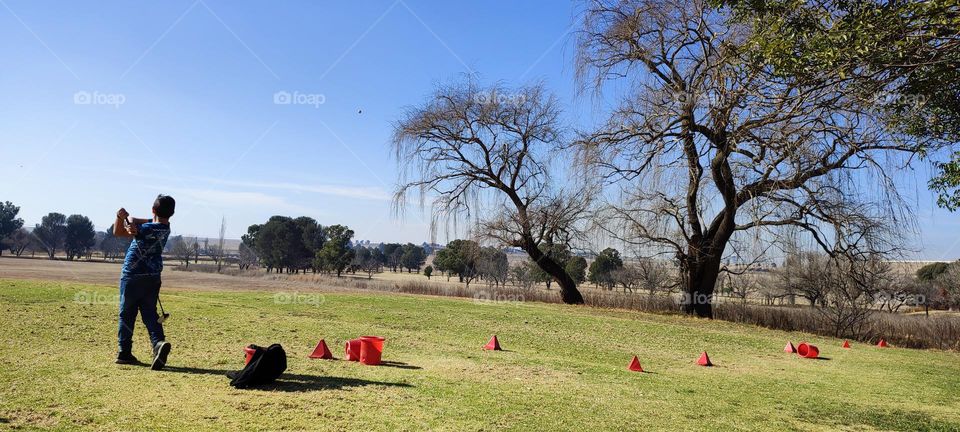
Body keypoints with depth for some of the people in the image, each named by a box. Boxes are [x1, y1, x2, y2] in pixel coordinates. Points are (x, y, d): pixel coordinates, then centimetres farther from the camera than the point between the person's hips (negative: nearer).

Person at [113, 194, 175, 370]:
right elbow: (144, 222, 7)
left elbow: (118, 232, -10)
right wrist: (126, 217, -9)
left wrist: (123, 217, -3)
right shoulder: (165, 227, 1)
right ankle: (159, 342, -16)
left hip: (132, 276, -5)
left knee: (127, 314, 9)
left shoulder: (147, 229, -19)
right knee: (150, 313, 7)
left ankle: (125, 353, 15)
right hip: (153, 278, 5)